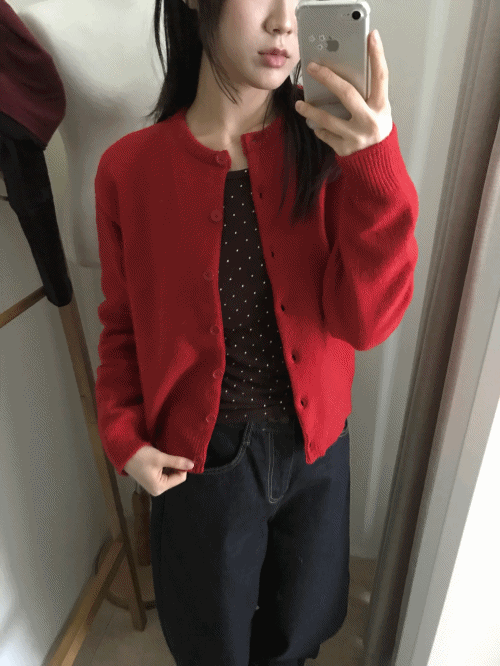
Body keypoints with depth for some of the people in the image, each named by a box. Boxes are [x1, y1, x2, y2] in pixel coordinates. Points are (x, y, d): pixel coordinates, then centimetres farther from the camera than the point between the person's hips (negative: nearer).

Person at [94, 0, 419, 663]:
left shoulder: (328, 149, -10)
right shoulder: (130, 168, -11)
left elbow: (365, 322, -20)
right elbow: (123, 325, 1)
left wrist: (377, 166, -31)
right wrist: (124, 437, -9)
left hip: (315, 446, 2)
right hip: (198, 456, -1)